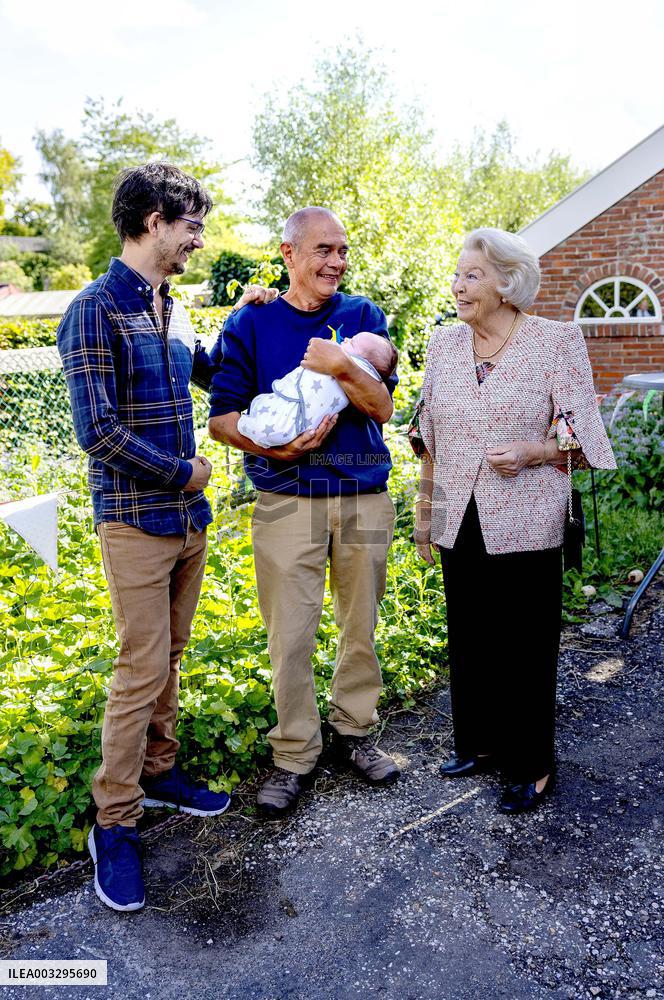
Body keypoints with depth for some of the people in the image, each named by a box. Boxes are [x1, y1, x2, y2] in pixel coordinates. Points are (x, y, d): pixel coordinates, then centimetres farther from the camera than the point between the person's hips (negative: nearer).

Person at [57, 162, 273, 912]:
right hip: (136, 521, -8)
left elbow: (209, 373, 31)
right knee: (141, 671, -3)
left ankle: (158, 772, 33)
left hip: (188, 515, 8)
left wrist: (241, 316, 20)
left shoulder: (172, 311, 11)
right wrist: (182, 471, -10)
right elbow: (97, 430, -19)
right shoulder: (97, 309, -13)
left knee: (167, 658, 16)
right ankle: (113, 823, 13)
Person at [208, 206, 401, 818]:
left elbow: (382, 407, -2)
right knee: (290, 636, 1)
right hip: (286, 501, -2)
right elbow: (222, 417, -1)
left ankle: (354, 730, 33)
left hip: (364, 497, 2)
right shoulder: (251, 324, 1)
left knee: (361, 626, 12)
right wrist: (273, 447, -17)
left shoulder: (364, 317, 6)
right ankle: (295, 754, 20)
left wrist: (341, 367, -19)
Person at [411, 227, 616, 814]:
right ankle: (479, 742, 33)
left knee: (525, 644, 4)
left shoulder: (557, 342, -5)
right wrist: (424, 508, 15)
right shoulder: (444, 344, 8)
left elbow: (584, 436, -3)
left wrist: (532, 451, -22)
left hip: (525, 525, -4)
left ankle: (532, 766, 23)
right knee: (468, 638, 13)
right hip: (459, 522, 5)